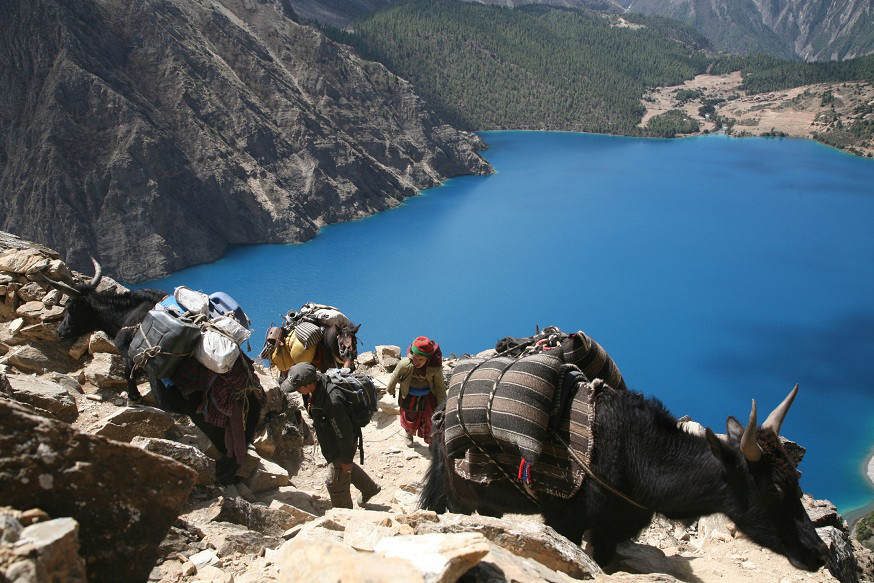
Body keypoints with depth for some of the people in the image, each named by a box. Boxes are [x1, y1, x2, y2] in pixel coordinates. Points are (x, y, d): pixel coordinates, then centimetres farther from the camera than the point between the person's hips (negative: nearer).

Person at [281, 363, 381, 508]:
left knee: (336, 484, 10)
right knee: (345, 466, 31)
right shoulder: (317, 378, -15)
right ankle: (370, 488, 55)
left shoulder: (332, 402, -42)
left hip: (342, 444, -9)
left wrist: (347, 459, -17)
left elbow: (344, 433, -29)